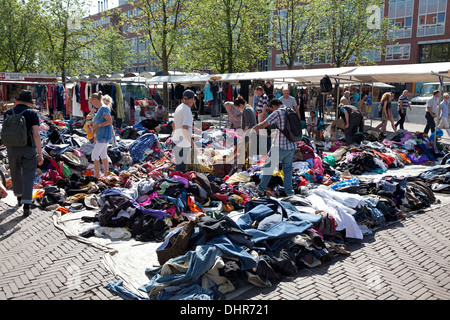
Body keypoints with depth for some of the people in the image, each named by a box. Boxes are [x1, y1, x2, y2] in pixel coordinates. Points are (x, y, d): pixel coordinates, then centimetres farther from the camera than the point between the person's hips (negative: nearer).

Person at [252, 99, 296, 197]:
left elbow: (262, 125, -17)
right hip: (291, 146, 6)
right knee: (287, 168, 22)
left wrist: (254, 128, 1)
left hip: (280, 147, -6)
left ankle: (261, 189, 20)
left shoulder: (277, 113, -12)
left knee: (268, 167, 10)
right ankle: (289, 190, 23)